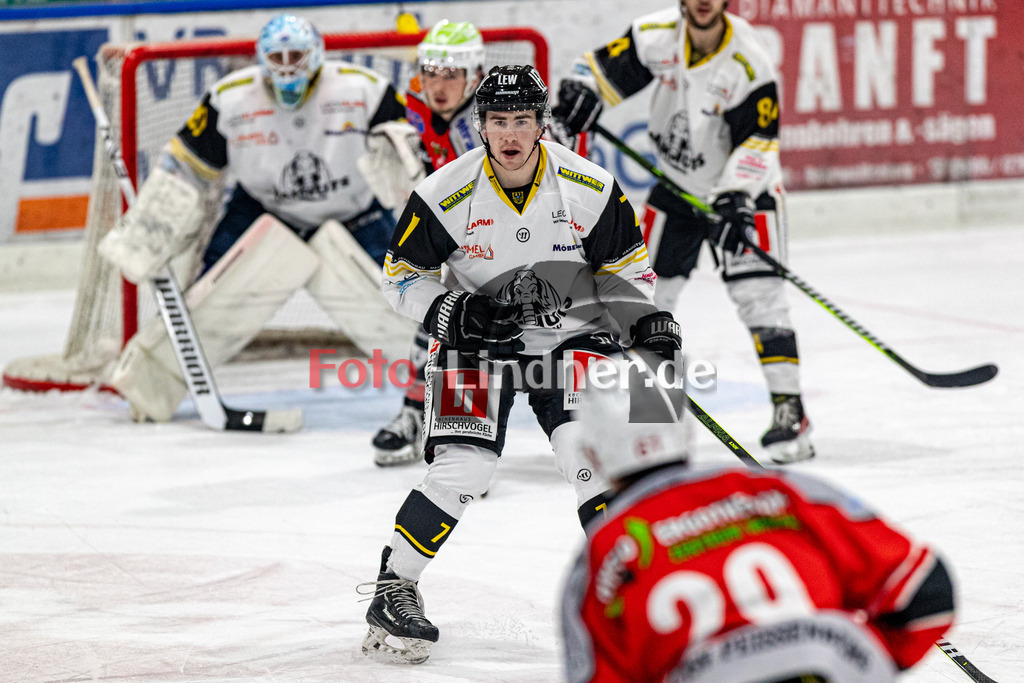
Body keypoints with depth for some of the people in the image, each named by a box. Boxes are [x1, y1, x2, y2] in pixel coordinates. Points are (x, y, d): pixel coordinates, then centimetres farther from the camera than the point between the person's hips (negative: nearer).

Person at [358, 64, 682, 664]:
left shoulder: (590, 188, -9)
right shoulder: (446, 194, -13)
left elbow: (624, 267, 5)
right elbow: (402, 274, -2)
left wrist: (646, 320, -10)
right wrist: (450, 310, -18)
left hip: (572, 333, 1)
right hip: (477, 340, -1)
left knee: (590, 453, -18)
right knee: (464, 467, -15)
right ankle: (393, 590, -2)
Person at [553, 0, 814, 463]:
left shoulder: (749, 64, -23)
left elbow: (757, 143, -24)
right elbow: (606, 67, -1)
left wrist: (735, 196, -35)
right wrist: (580, 90, -23)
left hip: (741, 189, -5)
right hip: (676, 189, 5)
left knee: (758, 295, -16)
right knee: (645, 294, 8)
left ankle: (789, 410, -13)